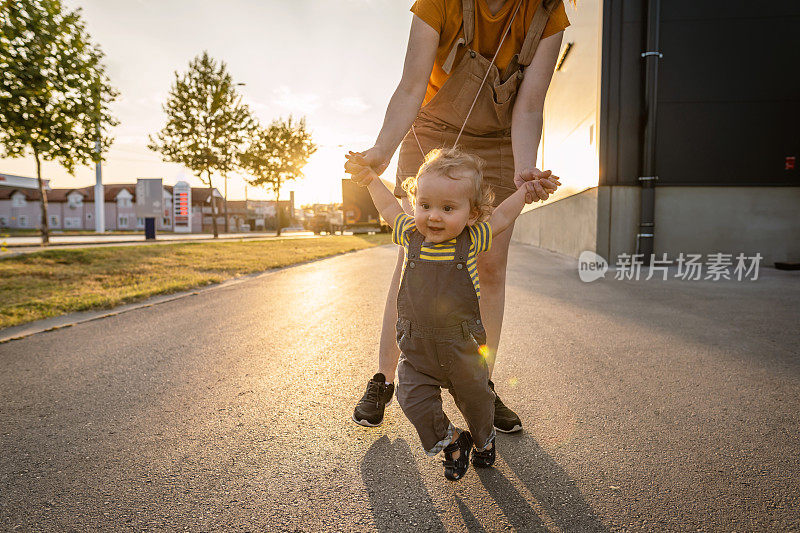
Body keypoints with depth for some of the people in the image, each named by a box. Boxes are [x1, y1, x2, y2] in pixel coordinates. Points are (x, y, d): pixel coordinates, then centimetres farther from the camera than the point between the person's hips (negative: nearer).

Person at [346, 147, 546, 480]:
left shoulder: (471, 241, -8)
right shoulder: (411, 235, -5)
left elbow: (501, 217, 8)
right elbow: (390, 208, 13)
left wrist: (526, 188, 10)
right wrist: (368, 177, 20)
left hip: (462, 346, 0)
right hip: (416, 347, 1)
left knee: (474, 397, 17)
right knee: (414, 401, -7)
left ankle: (484, 439, 50)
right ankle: (450, 442, 22)